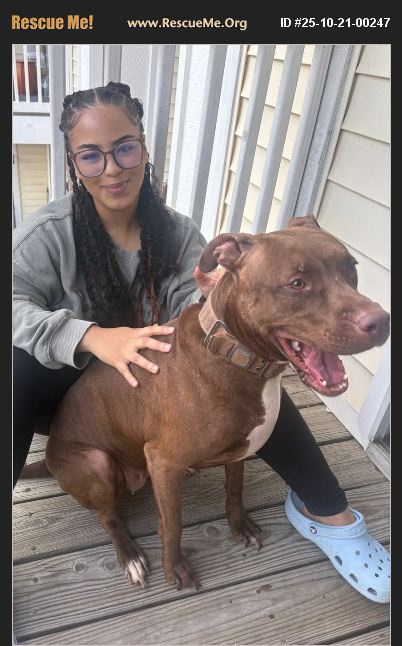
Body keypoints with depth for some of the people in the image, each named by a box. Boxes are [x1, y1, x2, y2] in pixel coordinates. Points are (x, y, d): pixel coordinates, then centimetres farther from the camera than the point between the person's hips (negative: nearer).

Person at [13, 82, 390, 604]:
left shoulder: (178, 232, -4)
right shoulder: (48, 232, -11)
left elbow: (186, 317, -12)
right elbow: (16, 305, -23)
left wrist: (208, 299, -37)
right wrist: (93, 337, -39)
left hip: (158, 378, 2)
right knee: (16, 372, -35)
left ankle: (327, 511, -10)